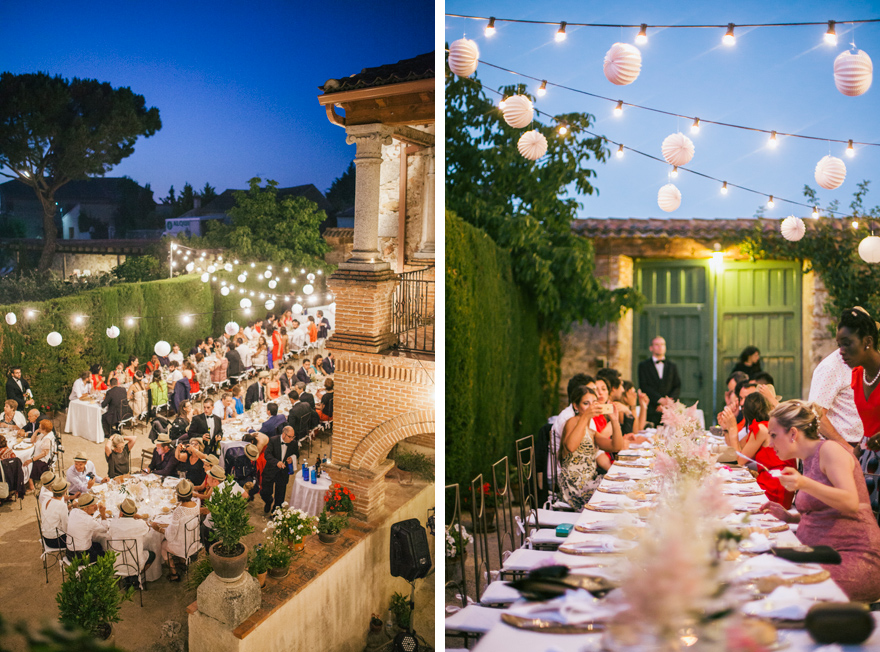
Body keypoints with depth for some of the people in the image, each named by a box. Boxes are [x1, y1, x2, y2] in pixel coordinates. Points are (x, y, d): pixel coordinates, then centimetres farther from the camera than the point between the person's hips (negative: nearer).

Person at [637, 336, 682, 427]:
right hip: (651, 410, -2)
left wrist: (670, 399, -8)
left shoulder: (672, 366, 19)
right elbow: (644, 387, -2)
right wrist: (660, 399, -13)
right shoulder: (643, 365, 9)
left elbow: (677, 387, 12)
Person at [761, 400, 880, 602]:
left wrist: (805, 484, -30)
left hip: (855, 556, -9)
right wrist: (789, 516, 12)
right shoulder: (809, 460, 17)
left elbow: (851, 503, -21)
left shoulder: (829, 449, -8)